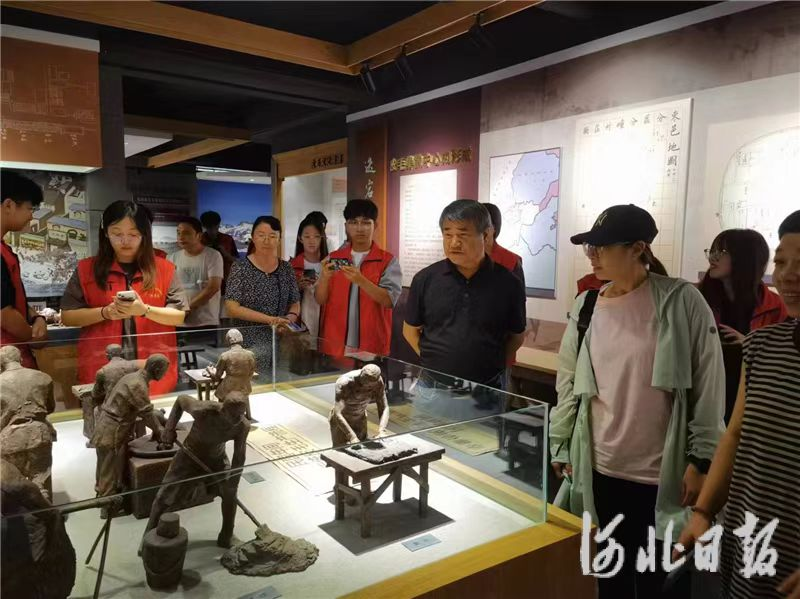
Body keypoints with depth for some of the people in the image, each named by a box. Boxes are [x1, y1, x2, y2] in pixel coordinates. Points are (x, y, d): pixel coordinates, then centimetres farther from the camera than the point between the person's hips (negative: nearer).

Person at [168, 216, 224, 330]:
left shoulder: (213, 256, -4)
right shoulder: (173, 258, 10)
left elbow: (213, 287, -13)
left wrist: (188, 307, -14)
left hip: (206, 323, -4)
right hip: (179, 323, 4)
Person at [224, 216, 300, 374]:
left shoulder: (286, 269, 7)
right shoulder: (241, 268, -5)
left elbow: (295, 304, 13)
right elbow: (232, 308, -12)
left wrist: (290, 318, -9)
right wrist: (270, 319, -19)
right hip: (247, 345, -3)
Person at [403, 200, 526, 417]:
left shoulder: (508, 283, -5)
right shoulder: (426, 279, -3)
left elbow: (517, 335, 7)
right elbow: (410, 330, 8)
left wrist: (491, 365, -2)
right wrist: (434, 362, -1)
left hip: (486, 396, -1)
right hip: (432, 393, 1)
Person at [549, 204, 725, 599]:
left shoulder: (681, 302, -9)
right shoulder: (585, 309, 2)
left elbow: (708, 388, -7)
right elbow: (568, 386, 7)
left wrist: (701, 460, -7)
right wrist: (560, 449, 9)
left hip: (663, 475, -3)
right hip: (600, 470, 4)